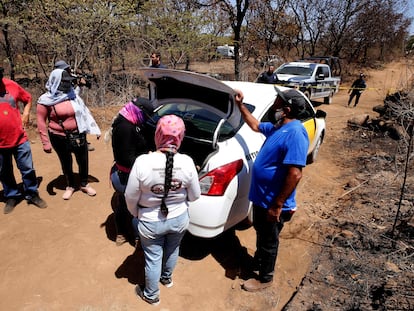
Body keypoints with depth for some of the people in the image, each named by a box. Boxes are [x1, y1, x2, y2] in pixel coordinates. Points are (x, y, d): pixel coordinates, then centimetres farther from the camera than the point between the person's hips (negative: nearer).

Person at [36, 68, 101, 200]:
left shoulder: (73, 95, 0)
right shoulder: (46, 100, -10)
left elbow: (84, 112, 6)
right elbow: (41, 122, -7)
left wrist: (95, 129, 6)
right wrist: (45, 142, -9)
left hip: (78, 135, 3)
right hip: (59, 138, -2)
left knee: (83, 161, 13)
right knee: (66, 163, 15)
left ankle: (84, 184, 34)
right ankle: (70, 186, 37)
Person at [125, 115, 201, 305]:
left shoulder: (142, 162, -26)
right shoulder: (187, 162, -20)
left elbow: (131, 197, -14)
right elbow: (194, 196, -7)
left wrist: (135, 214, 7)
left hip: (151, 222, -2)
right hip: (179, 218, 3)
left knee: (153, 259, 20)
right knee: (172, 250, 30)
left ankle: (151, 295, 44)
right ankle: (167, 277, 58)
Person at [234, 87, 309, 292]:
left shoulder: (295, 133, -26)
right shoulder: (277, 127, 4)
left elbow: (295, 175, -30)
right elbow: (255, 125, 25)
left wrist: (277, 206, -27)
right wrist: (240, 105, 18)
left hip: (273, 203, -9)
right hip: (261, 197, 9)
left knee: (269, 241, 12)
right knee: (260, 233, 28)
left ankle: (265, 278, 34)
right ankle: (258, 261, 52)